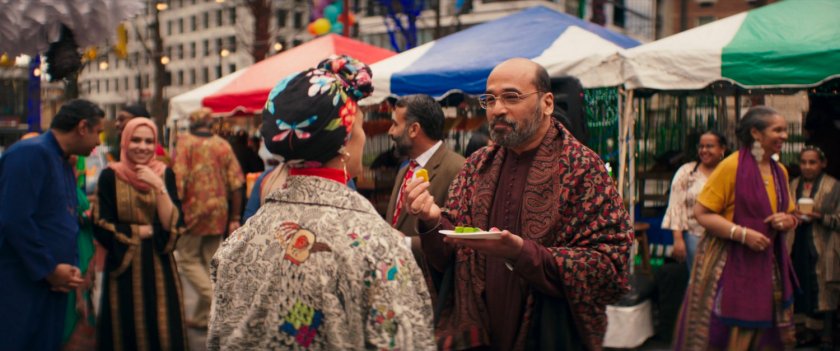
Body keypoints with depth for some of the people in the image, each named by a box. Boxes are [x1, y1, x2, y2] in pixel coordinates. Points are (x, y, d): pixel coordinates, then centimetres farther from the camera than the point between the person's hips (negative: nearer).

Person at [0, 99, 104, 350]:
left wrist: (73, 267, 1)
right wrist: (49, 269, -16)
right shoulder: (30, 153, -14)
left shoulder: (65, 164, 15)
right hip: (20, 287, -9)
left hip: (53, 287, 9)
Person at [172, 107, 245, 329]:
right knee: (208, 262, 13)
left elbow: (178, 179, -14)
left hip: (193, 211, -4)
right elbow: (236, 183, 3)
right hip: (219, 213, 4)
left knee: (188, 259, 9)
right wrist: (234, 218, 8)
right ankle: (202, 316, 17)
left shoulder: (185, 142, -3)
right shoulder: (223, 145, 6)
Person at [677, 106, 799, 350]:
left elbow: (789, 215, 23)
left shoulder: (780, 172, 11)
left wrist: (788, 220, -1)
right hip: (727, 263, -7)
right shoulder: (731, 166, -12)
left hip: (766, 265, 7)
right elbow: (702, 213, -14)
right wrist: (743, 234, -22)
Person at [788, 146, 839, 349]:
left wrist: (820, 216, -19)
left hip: (822, 249, -4)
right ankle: (810, 330, 21)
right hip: (798, 246, 4)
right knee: (803, 290, 8)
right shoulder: (793, 185, 13)